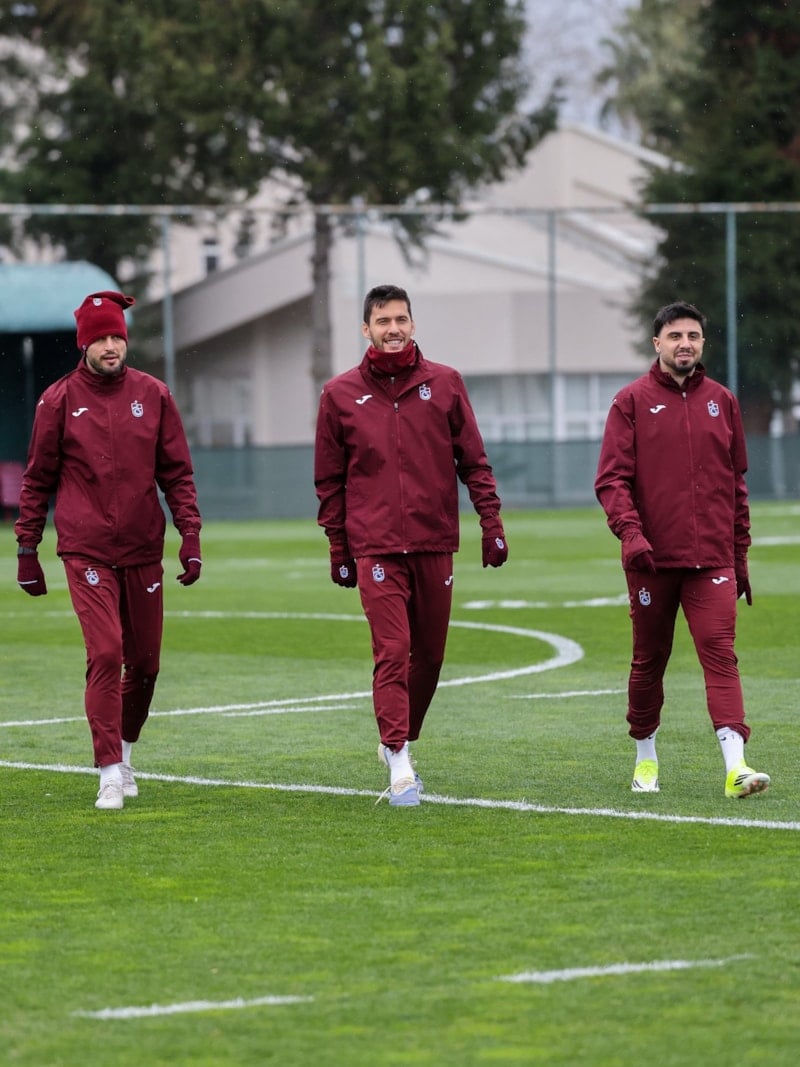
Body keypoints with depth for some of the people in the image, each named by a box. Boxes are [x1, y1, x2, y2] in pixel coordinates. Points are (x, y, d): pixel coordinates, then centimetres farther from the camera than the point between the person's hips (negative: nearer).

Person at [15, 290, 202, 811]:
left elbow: (178, 472, 8)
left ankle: (124, 750, 31)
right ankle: (111, 773, -12)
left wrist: (190, 535, -1)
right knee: (106, 654, -14)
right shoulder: (59, 401, 0)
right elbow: (38, 480, 6)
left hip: (143, 551, 3)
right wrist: (27, 548, 4)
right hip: (87, 550, -3)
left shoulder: (153, 395, 5)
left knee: (145, 661, 8)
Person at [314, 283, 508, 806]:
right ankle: (399, 763, -16)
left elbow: (473, 460, 8)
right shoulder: (341, 394, 4)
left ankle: (401, 739, 29)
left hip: (434, 542, 2)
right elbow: (330, 479, 9)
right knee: (392, 651, -12)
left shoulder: (445, 384, 6)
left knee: (429, 652, 9)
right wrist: (338, 547, 6)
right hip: (376, 546, -2)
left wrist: (492, 521, -1)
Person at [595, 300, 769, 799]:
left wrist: (741, 554, 14)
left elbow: (736, 482, 16)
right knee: (649, 660, 9)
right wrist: (630, 532, -20)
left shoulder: (722, 401, 11)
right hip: (652, 559, -1)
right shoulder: (633, 401, 2)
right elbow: (611, 478, -4)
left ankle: (736, 764, -23)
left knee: (720, 650, -12)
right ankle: (646, 758, 24)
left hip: (712, 559, 1)